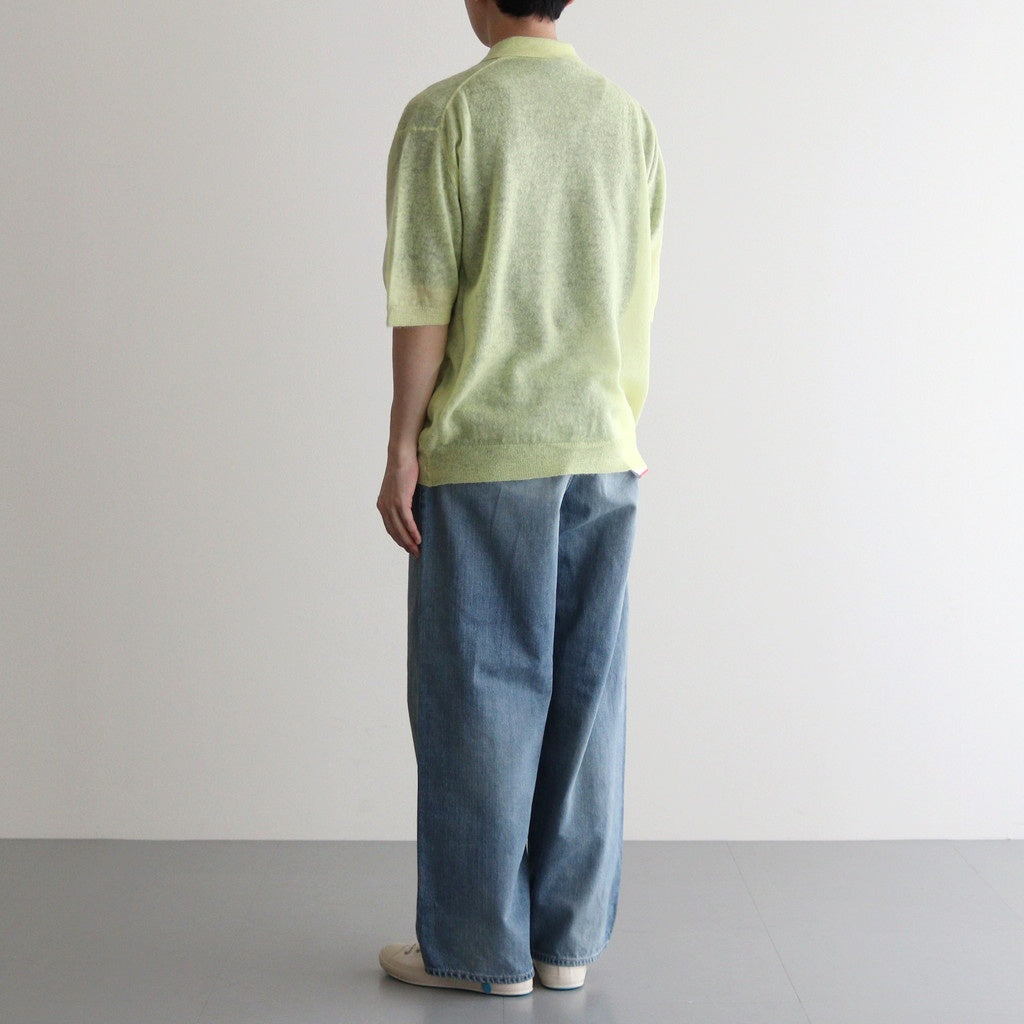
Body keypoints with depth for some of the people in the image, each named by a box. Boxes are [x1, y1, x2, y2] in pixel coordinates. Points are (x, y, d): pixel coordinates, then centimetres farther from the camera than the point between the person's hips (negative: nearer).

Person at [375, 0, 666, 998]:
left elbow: (422, 299, -10)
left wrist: (402, 449, -6)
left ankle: (477, 944, 9)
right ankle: (568, 936, 15)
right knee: (582, 691, 8)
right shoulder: (631, 118, 9)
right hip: (604, 451, 5)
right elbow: (638, 305, 10)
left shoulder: (444, 113, -6)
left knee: (475, 693, 2)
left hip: (484, 452, -5)